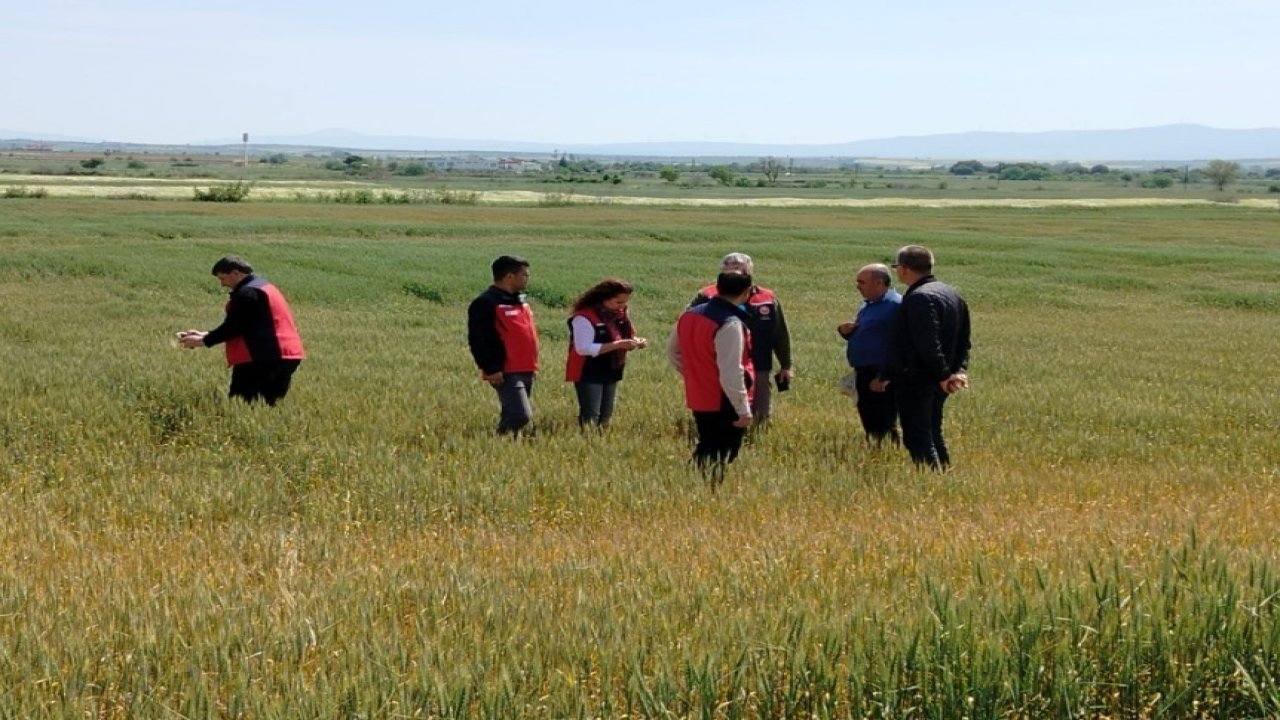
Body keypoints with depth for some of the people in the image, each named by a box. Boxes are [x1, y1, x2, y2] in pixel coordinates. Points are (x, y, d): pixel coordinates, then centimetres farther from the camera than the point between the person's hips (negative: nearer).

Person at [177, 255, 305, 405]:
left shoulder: (247, 293, -12)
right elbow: (236, 325, 23)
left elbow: (233, 327, -14)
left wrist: (204, 341, -2)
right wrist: (206, 335, 17)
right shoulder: (264, 287, 21)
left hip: (263, 359, -10)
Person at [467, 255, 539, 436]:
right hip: (506, 373, -9)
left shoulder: (521, 300, 18)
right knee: (520, 415, -19)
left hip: (526, 372, 9)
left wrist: (533, 364, 22)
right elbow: (477, 340, -15)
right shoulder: (485, 303, -10)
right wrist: (491, 369, -19)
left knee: (514, 415, 11)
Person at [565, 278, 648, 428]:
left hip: (610, 374, 8)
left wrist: (635, 342, -7)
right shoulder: (584, 317, -19)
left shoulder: (618, 315, 8)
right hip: (588, 375, -8)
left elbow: (623, 339, 18)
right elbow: (583, 348, -26)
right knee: (590, 418, -8)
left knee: (605, 417, 12)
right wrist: (618, 345, -28)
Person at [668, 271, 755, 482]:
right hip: (724, 404, -8)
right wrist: (744, 409, -18)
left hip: (697, 399, 8)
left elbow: (672, 352, 18)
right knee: (721, 460, 1)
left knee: (704, 452, 20)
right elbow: (731, 372, -25)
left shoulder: (689, 315, 5)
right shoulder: (730, 324, -22)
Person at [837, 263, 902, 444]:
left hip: (882, 376, -10)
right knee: (869, 423, 15)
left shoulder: (895, 305, -14)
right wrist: (846, 332, 5)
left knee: (883, 426, -8)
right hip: (864, 374, 10)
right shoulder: (867, 305, 17)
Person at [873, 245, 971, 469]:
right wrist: (960, 369, 6)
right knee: (934, 436, 17)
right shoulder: (952, 294, 15)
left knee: (917, 439, -7)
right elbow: (963, 341, 15)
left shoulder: (919, 298, -18)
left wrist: (943, 374, -19)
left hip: (915, 380, -10)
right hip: (937, 383, 10)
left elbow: (928, 344, -24)